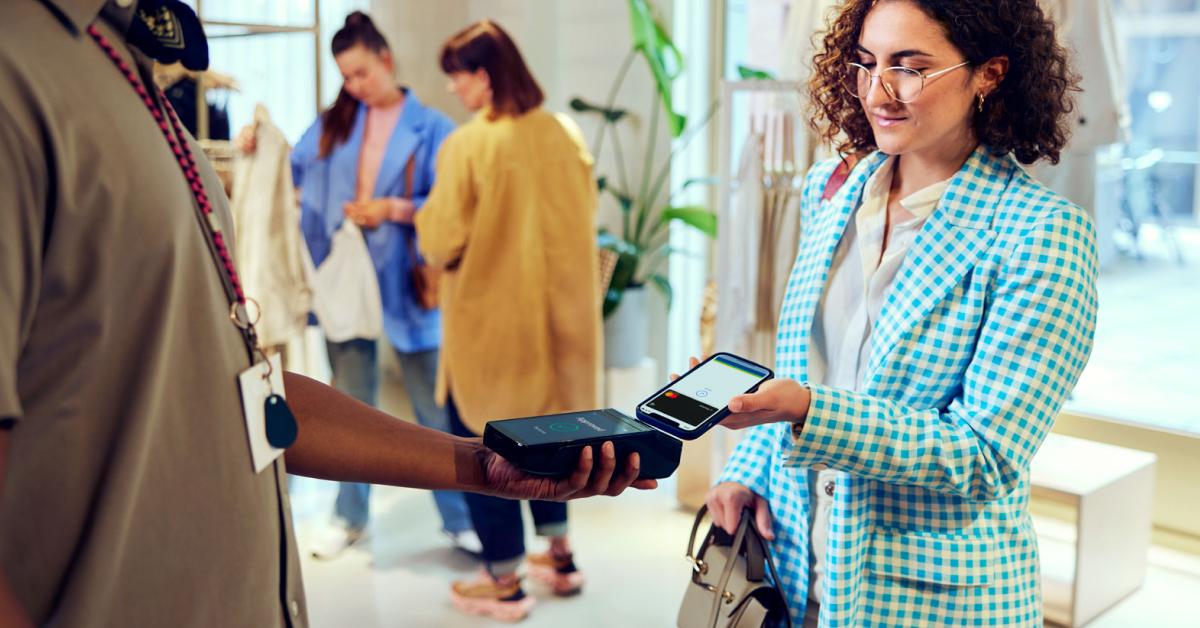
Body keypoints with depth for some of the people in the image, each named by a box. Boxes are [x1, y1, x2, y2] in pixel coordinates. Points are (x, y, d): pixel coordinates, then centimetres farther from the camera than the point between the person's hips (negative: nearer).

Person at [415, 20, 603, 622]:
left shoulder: (468, 145, -17)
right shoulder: (565, 134, -1)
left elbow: (439, 243, -15)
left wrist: (423, 215, 5)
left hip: (490, 321, -6)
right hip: (558, 314, 6)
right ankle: (559, 557, 31)